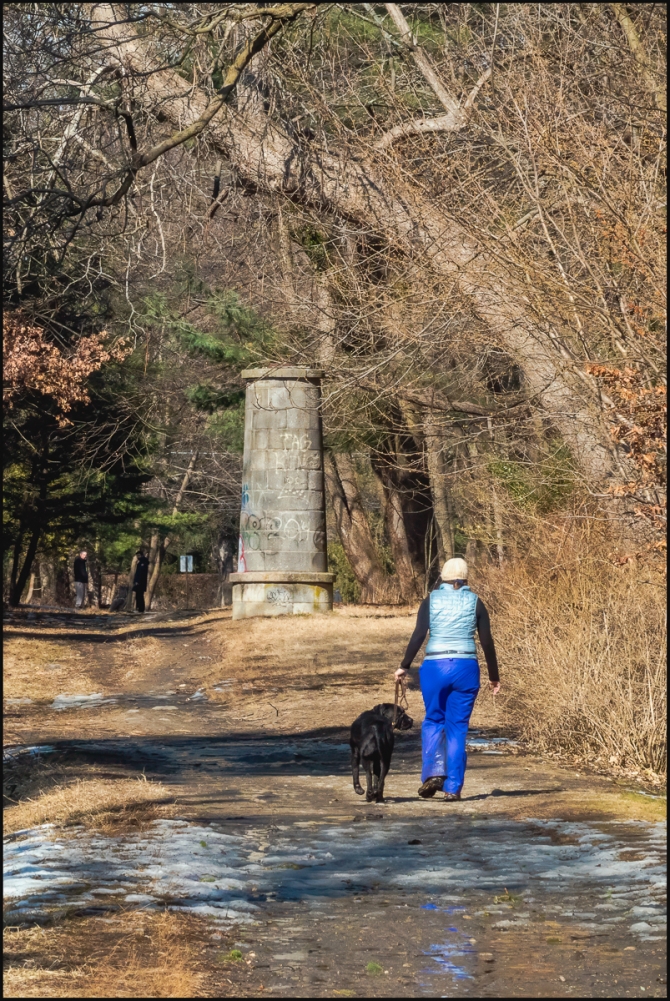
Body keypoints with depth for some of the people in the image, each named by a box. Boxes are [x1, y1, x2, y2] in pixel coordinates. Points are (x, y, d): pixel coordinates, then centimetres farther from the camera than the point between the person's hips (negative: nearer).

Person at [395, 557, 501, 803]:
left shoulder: (431, 601, 3)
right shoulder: (475, 602, 4)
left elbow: (418, 636, -6)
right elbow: (487, 642, 2)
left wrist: (404, 666, 2)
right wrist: (494, 677, 11)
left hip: (435, 667, 0)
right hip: (466, 668, 1)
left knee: (433, 721, 16)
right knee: (457, 727, 8)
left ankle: (433, 772, -5)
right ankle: (453, 787, 4)